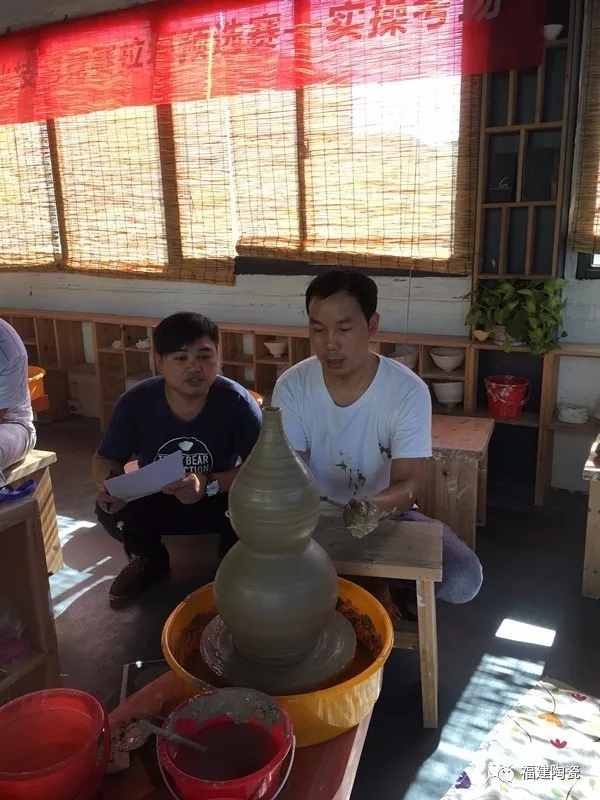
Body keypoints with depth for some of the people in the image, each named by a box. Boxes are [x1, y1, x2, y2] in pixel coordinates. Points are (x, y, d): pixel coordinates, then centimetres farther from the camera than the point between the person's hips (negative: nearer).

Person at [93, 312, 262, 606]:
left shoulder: (237, 402, -25)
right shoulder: (135, 402, -19)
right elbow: (106, 459, -6)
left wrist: (210, 484, -40)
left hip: (220, 501, -1)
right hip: (155, 502, 2)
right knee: (110, 509, -28)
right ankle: (149, 559, 9)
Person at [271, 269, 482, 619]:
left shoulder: (409, 391, -20)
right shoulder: (291, 387, -15)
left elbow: (407, 484, -23)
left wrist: (375, 507, -47)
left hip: (388, 514, -1)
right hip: (316, 518, 2)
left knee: (464, 579, -24)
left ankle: (384, 581, 10)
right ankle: (376, 584, 2)